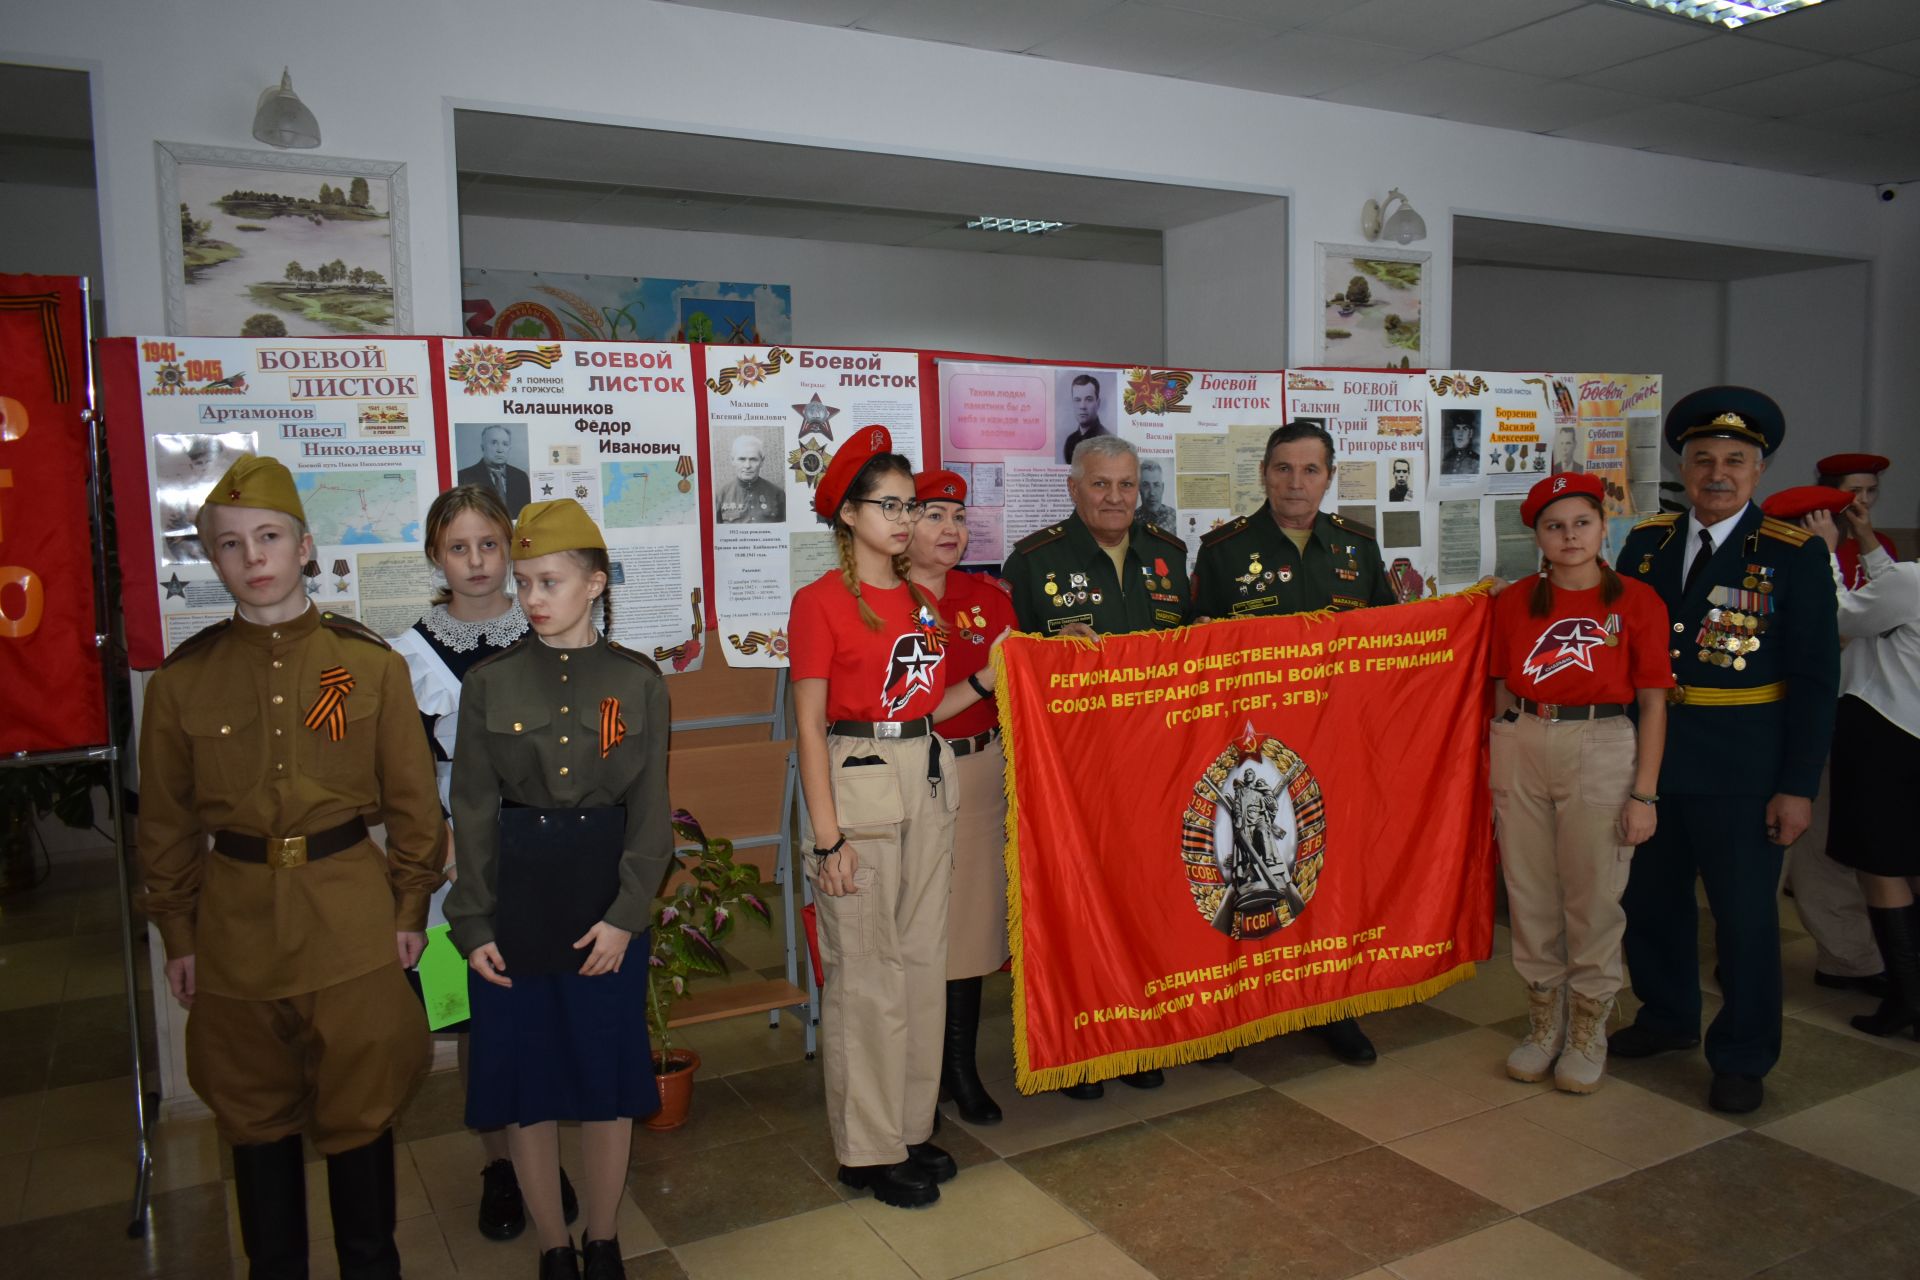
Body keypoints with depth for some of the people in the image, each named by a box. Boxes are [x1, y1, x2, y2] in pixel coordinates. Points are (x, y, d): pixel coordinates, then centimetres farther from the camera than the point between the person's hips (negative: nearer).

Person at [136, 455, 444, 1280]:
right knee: (256, 1114, 15)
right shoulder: (183, 676, 0)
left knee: (361, 1107, 9)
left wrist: (410, 908, 1)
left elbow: (412, 799, 1)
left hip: (352, 911, -1)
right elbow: (166, 821, 6)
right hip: (235, 914, 2)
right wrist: (176, 934, 7)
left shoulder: (372, 663, -4)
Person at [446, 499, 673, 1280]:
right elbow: (473, 811, 1)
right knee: (526, 1076, 7)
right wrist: (474, 924, -5)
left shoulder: (638, 681, -2)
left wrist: (626, 914, -11)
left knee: (608, 1075, 8)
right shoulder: (490, 682, 0)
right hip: (515, 893, 1)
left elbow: (650, 811, -2)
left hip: (605, 891, 0)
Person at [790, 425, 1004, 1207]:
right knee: (865, 972, 1)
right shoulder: (820, 601, -8)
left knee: (923, 961, 12)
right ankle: (868, 1149, 16)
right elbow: (810, 725, -11)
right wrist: (828, 836, -15)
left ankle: (911, 1128, 27)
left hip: (929, 782, 7)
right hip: (858, 784, -7)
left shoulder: (921, 598, 12)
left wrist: (987, 679, 2)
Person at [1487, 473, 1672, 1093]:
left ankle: (1588, 1033, 21)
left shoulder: (1637, 601, -2)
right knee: (1530, 895, 9)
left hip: (1602, 748, -3)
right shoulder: (1513, 603, 6)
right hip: (1522, 749, 3)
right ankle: (1544, 1024, 26)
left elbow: (1653, 703, -2)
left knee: (1593, 898, 4)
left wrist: (1644, 793, -6)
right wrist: (1496, 768, 8)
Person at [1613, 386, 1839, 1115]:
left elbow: (1816, 680, -8)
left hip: (1741, 773, -4)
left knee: (1745, 917, 7)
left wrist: (1798, 787, -11)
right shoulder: (1645, 544, 4)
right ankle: (1668, 1019, 38)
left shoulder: (1795, 555, -7)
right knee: (1650, 902, 17)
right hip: (1649, 760, 4)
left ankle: (1742, 1059, 25)